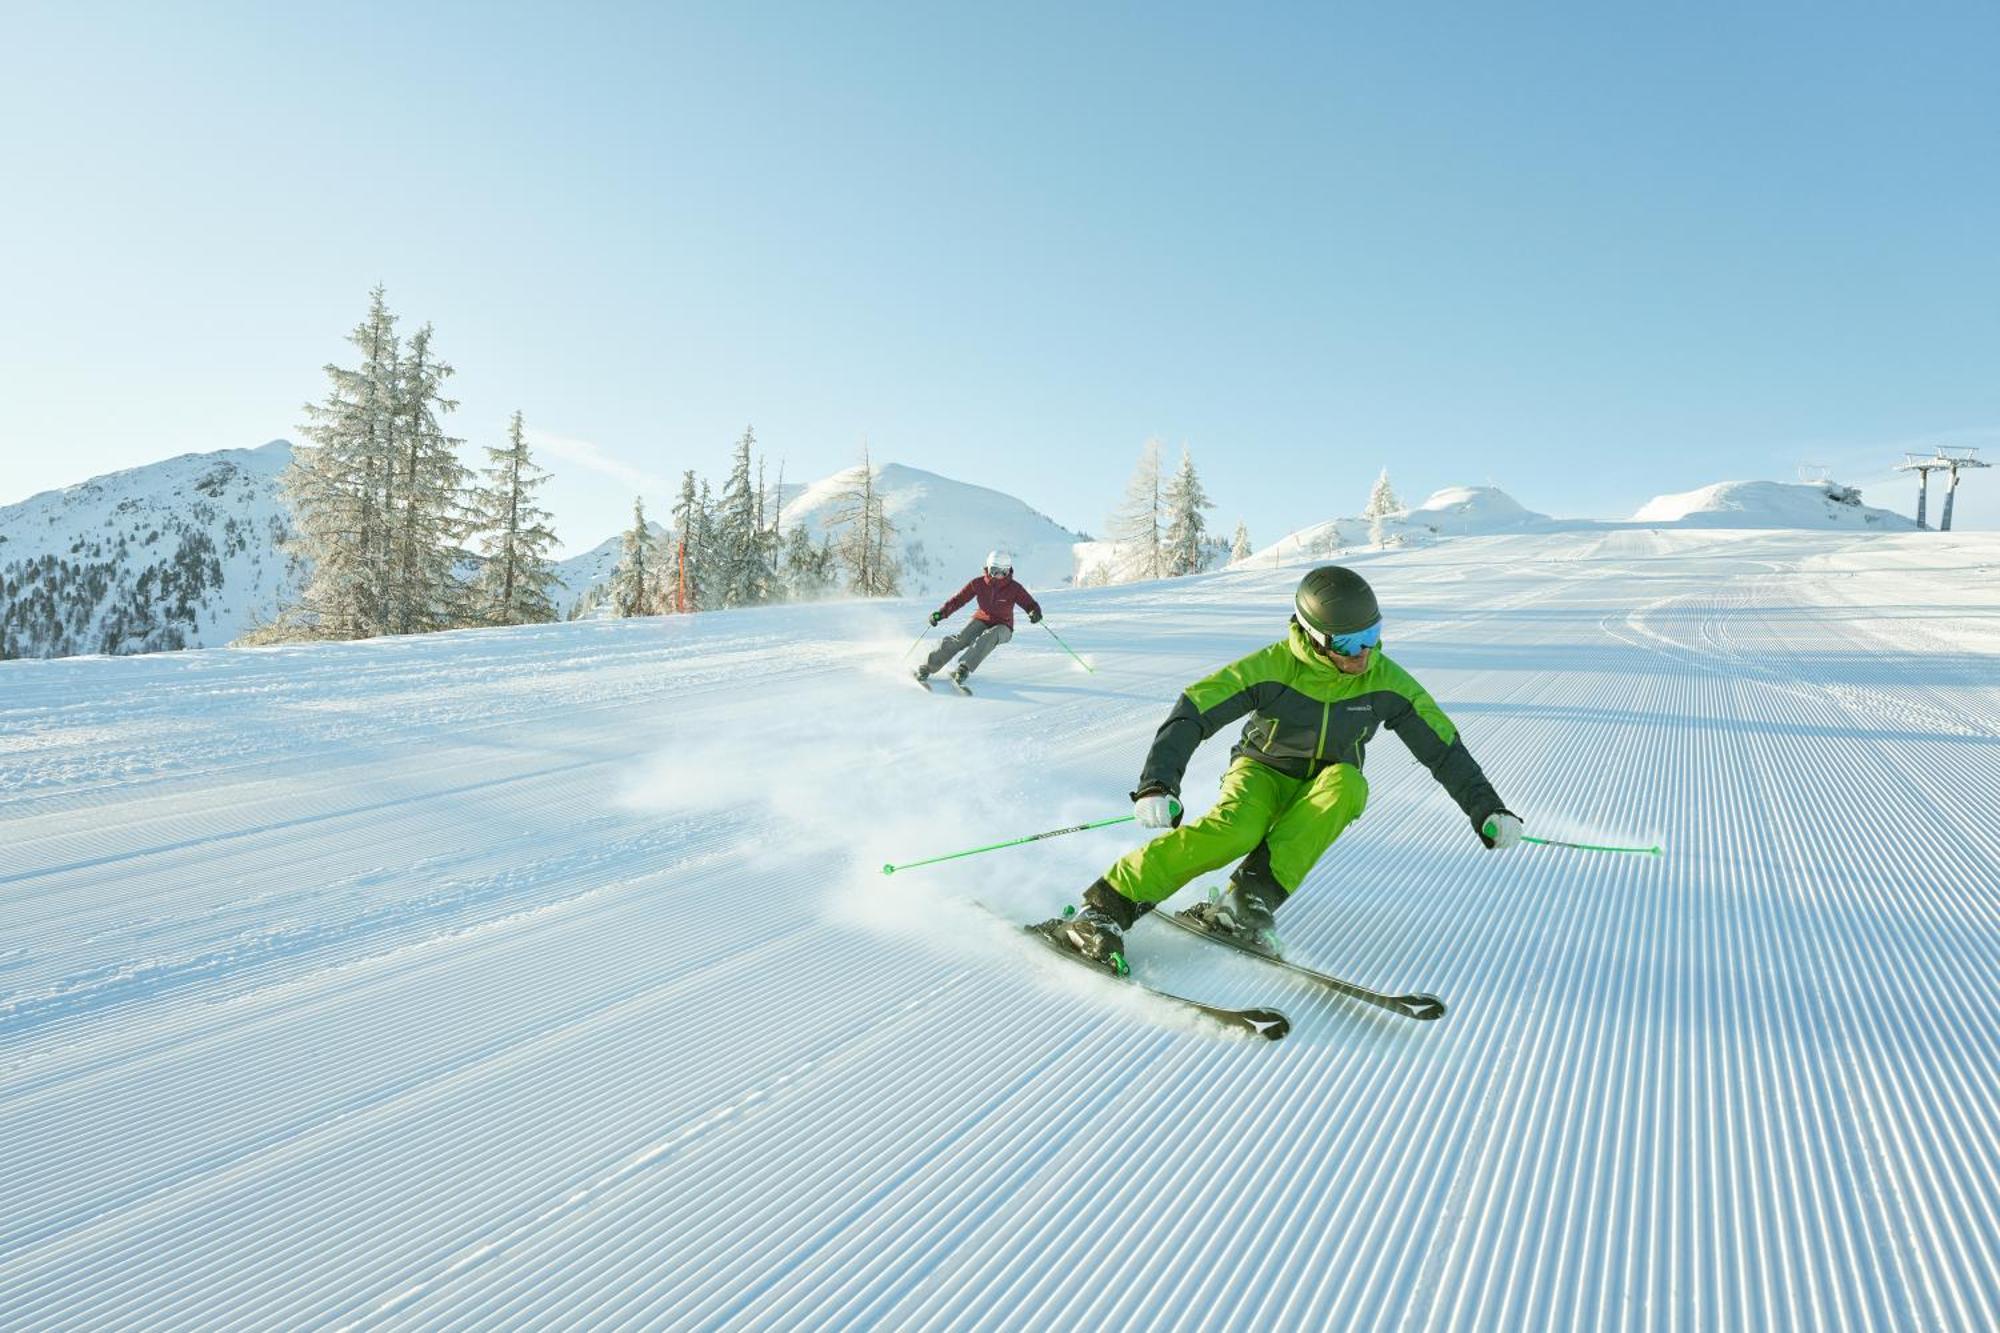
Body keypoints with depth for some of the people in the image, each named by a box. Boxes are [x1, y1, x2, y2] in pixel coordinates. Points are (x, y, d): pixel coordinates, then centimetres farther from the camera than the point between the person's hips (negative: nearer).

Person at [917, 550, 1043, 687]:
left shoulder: (1014, 588, -15)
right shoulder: (979, 583, -10)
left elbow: (1031, 604, -12)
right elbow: (959, 598, -4)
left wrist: (1035, 613, -36)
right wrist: (942, 612, -13)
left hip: (1002, 627, -2)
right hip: (981, 620, 2)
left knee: (989, 637, -36)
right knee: (960, 639, -24)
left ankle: (963, 669, -43)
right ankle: (927, 668, -19)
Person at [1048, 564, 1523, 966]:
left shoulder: (1386, 682, -12)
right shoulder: (1272, 666, -21)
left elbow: (1443, 748, -1)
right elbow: (1192, 712, -26)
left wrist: (1488, 811, -4)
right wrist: (1157, 784, -38)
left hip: (1323, 795, 3)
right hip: (1264, 772, -3)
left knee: (1347, 782, -34)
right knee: (1235, 829, -36)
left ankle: (1251, 900, -35)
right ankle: (1103, 909, -30)